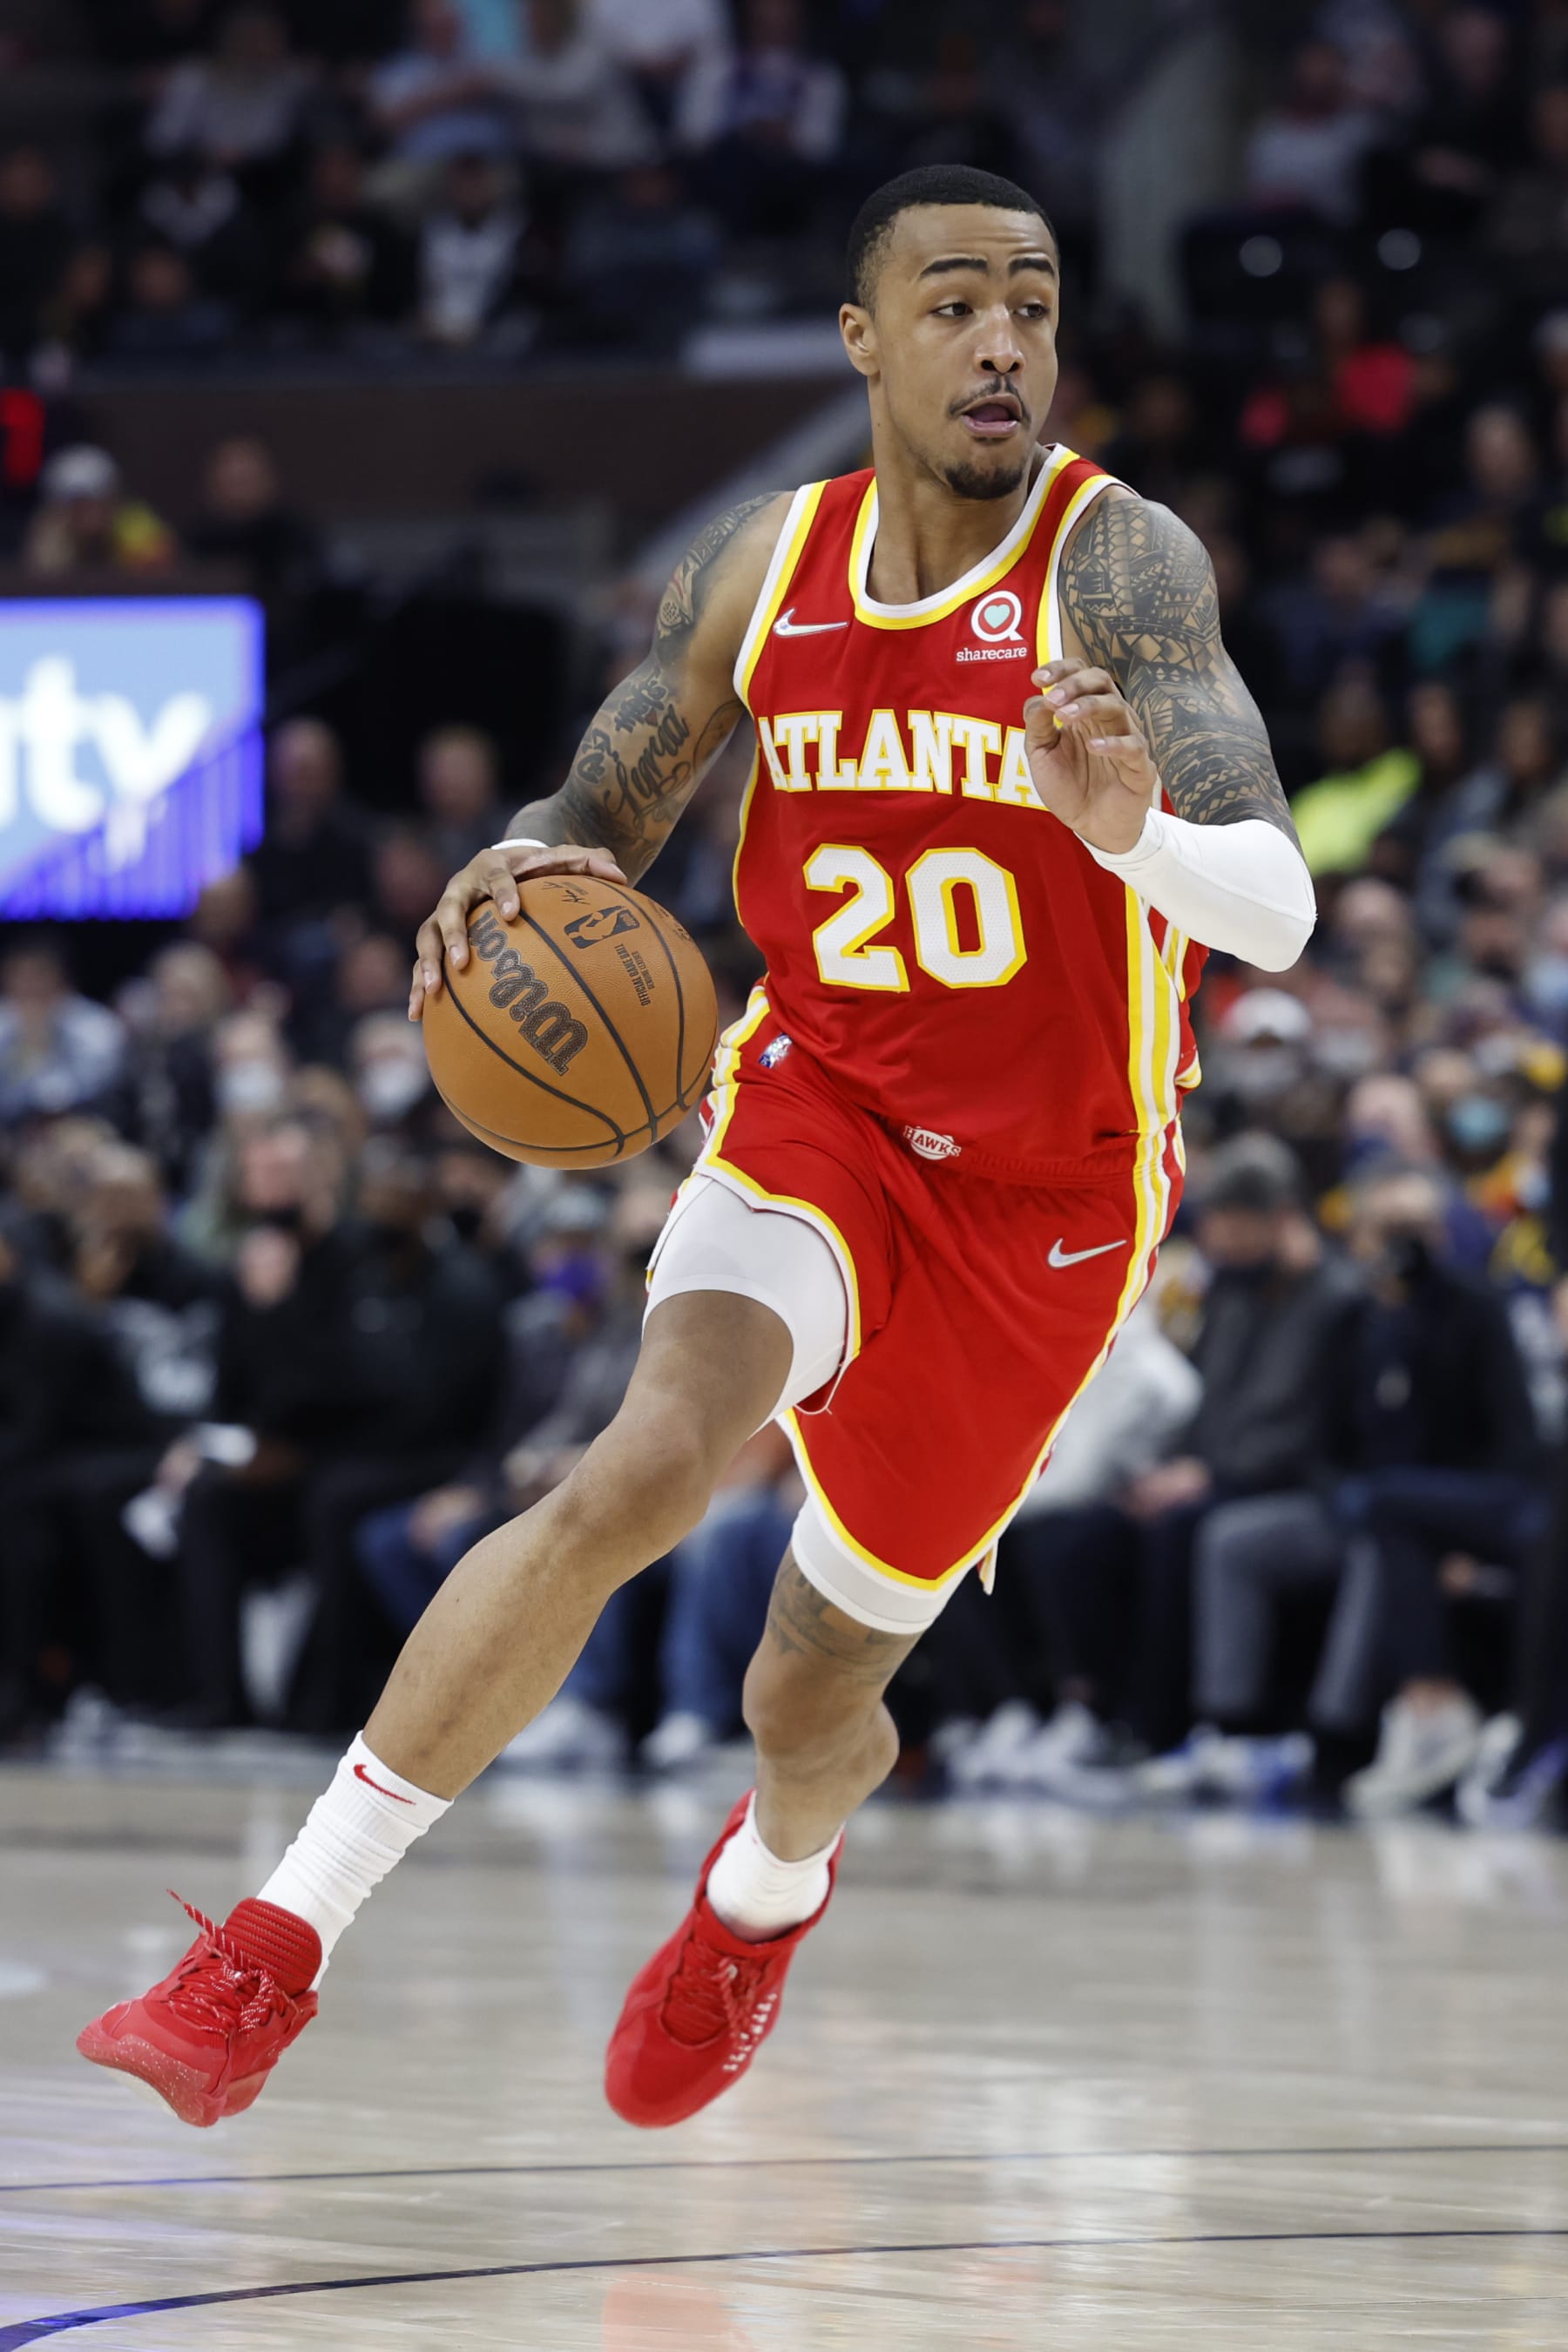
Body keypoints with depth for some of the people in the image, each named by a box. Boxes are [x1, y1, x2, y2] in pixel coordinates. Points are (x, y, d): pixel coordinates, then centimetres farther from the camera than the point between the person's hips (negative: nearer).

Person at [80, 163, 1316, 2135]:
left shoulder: (1117, 565, -19)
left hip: (1045, 1199, -1)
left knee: (808, 1702, 9)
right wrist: (518, 872, -18)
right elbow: (599, 823, 6)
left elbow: (1275, 913, -29)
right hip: (818, 1108, 1)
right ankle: (277, 1945, -28)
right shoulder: (759, 568, -6)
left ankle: (768, 1889, 49)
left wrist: (1133, 830, -51)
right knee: (644, 1469, -29)